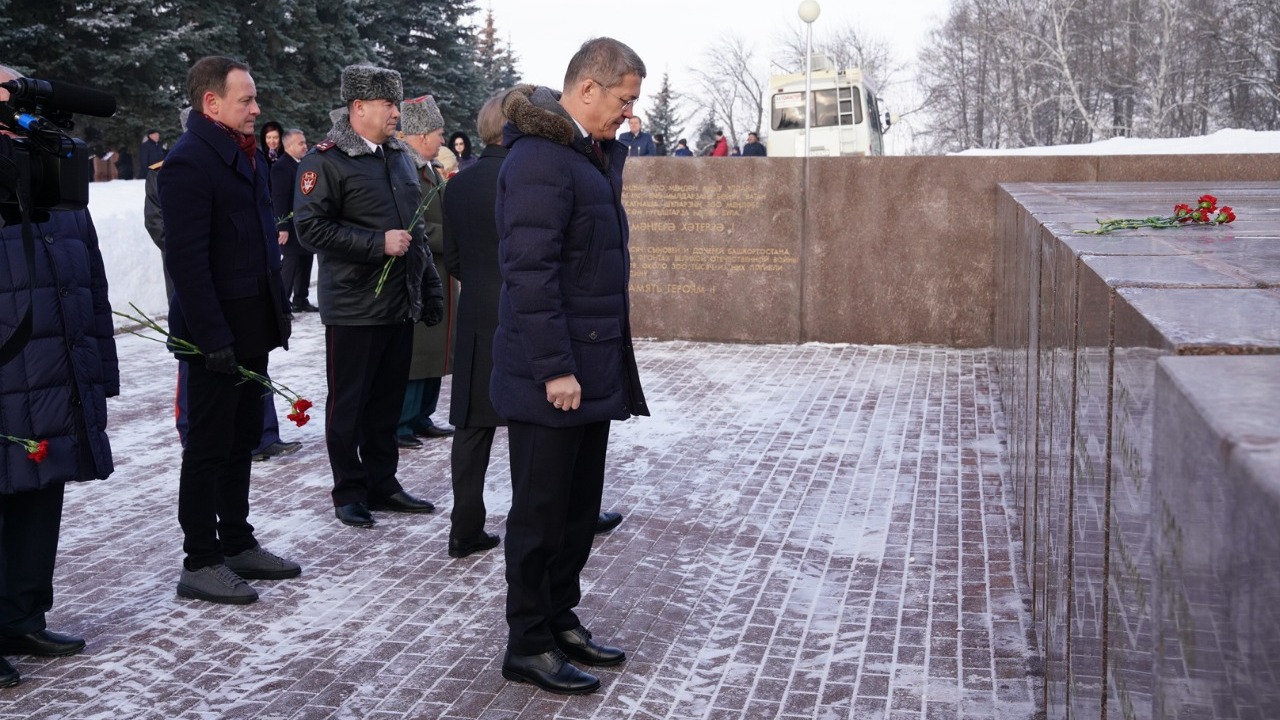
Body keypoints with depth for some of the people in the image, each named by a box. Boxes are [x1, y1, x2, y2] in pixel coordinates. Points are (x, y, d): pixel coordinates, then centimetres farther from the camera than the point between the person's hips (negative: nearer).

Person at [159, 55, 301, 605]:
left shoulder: (247, 153, 13)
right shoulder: (189, 161, -15)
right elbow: (185, 258, -20)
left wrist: (277, 311, 15)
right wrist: (213, 339, -23)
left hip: (252, 326, 9)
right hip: (217, 331, -9)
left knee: (241, 440, 16)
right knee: (209, 446, 0)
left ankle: (237, 543, 28)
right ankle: (200, 564, 10)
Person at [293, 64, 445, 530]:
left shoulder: (398, 155, 14)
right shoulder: (326, 160, -10)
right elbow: (311, 228, -17)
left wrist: (430, 288, 16)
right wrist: (378, 243, -19)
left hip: (400, 303, 7)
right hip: (352, 307, -7)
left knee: (388, 400, 13)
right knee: (349, 403, 4)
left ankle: (382, 483, 24)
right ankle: (349, 492, 16)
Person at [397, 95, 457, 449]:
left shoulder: (429, 170, 14)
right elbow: (416, 227, -22)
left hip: (438, 277, 9)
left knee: (433, 350, 14)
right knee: (412, 352, -4)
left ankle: (421, 417, 23)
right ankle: (399, 424, 5)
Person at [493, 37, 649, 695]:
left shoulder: (592, 152, 15)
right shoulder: (540, 159, -16)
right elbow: (530, 271, -22)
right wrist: (555, 368, -22)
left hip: (594, 369, 9)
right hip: (552, 376, -9)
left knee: (581, 507, 16)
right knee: (541, 512, 2)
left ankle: (561, 620, 30)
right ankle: (527, 646, 14)